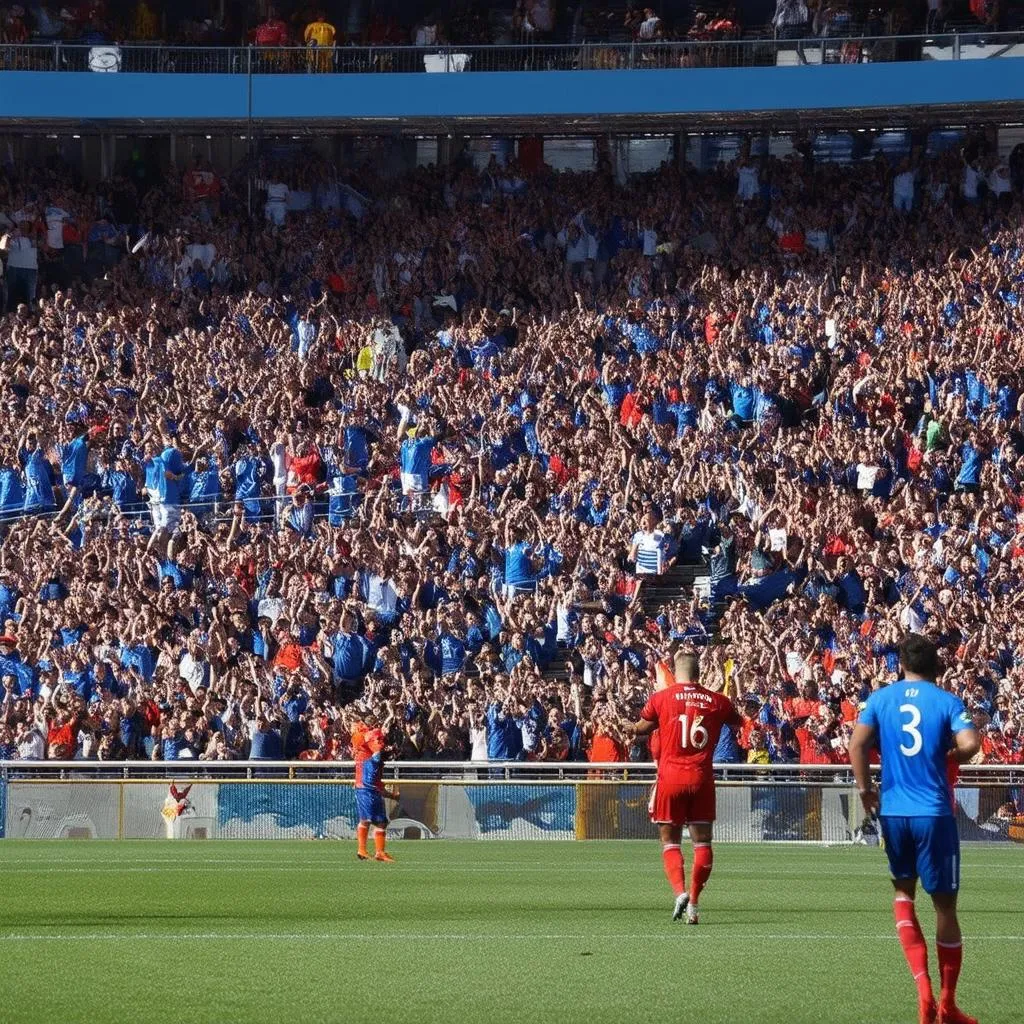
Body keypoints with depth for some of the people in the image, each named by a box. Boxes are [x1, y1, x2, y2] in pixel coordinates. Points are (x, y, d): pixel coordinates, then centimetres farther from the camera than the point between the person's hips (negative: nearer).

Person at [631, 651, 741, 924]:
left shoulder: (661, 698, -1)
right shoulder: (717, 701, 4)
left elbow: (640, 729, 12)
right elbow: (738, 723, 23)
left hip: (670, 777, -1)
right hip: (702, 778, 1)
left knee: (670, 841, 6)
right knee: (702, 842, 9)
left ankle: (680, 891, -15)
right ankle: (693, 902, 6)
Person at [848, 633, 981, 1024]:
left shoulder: (880, 699, 4)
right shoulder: (947, 701, -2)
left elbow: (857, 745, -6)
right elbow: (969, 745, -17)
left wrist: (865, 789, 5)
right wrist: (951, 754, 4)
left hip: (893, 812, 3)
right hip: (934, 813, -3)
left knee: (903, 892, 20)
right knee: (945, 906, 7)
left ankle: (923, 987, 1)